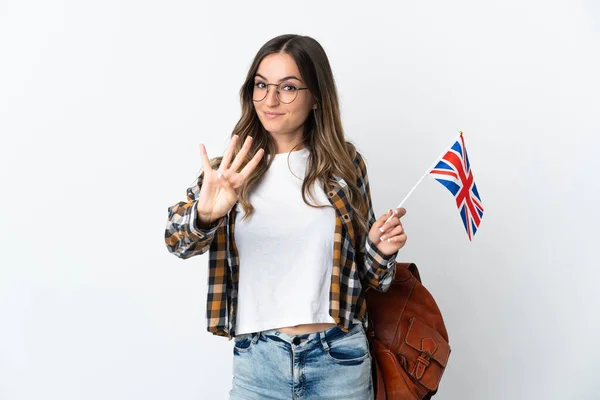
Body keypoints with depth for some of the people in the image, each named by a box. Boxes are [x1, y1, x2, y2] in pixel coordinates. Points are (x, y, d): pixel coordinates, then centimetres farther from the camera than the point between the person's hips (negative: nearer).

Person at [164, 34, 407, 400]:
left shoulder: (344, 163, -1)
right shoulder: (232, 167, -1)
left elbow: (362, 268, 9)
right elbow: (178, 241, -16)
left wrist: (380, 249, -13)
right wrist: (205, 214, -36)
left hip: (338, 359, 0)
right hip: (255, 360, 0)